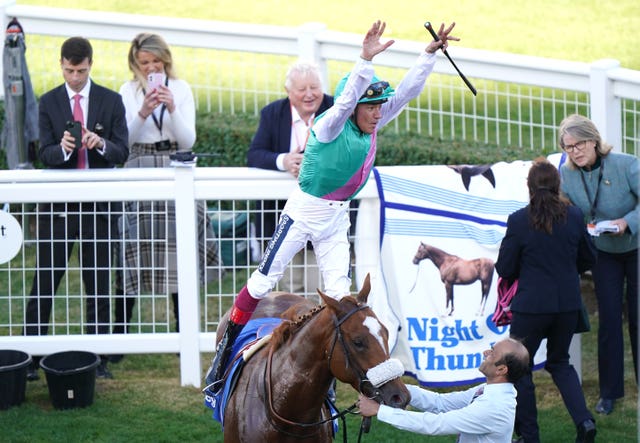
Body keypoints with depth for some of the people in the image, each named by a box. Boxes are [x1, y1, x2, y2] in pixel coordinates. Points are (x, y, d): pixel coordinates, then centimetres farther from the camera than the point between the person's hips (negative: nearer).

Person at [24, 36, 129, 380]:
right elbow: (45, 154, -2)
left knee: (99, 285, 5)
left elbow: (122, 152, 0)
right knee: (44, 283, -2)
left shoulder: (110, 101, 5)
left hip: (98, 202, 0)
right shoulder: (49, 103, 5)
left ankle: (98, 359, 11)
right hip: (58, 203, 0)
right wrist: (63, 148, -24)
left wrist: (101, 144, -21)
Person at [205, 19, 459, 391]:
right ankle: (226, 351, 9)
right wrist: (366, 59, -48)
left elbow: (409, 90, 2)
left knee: (340, 293, 0)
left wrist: (431, 52, -5)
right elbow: (346, 100, -38)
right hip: (304, 211, -6)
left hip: (337, 220, 6)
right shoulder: (330, 126, -17)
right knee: (264, 280, -2)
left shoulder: (372, 126, 2)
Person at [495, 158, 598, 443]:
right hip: (568, 304, 4)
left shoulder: (519, 221, -14)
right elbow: (588, 259, 8)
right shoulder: (574, 216, -4)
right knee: (559, 361, 22)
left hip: (531, 305, -4)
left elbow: (504, 269, -7)